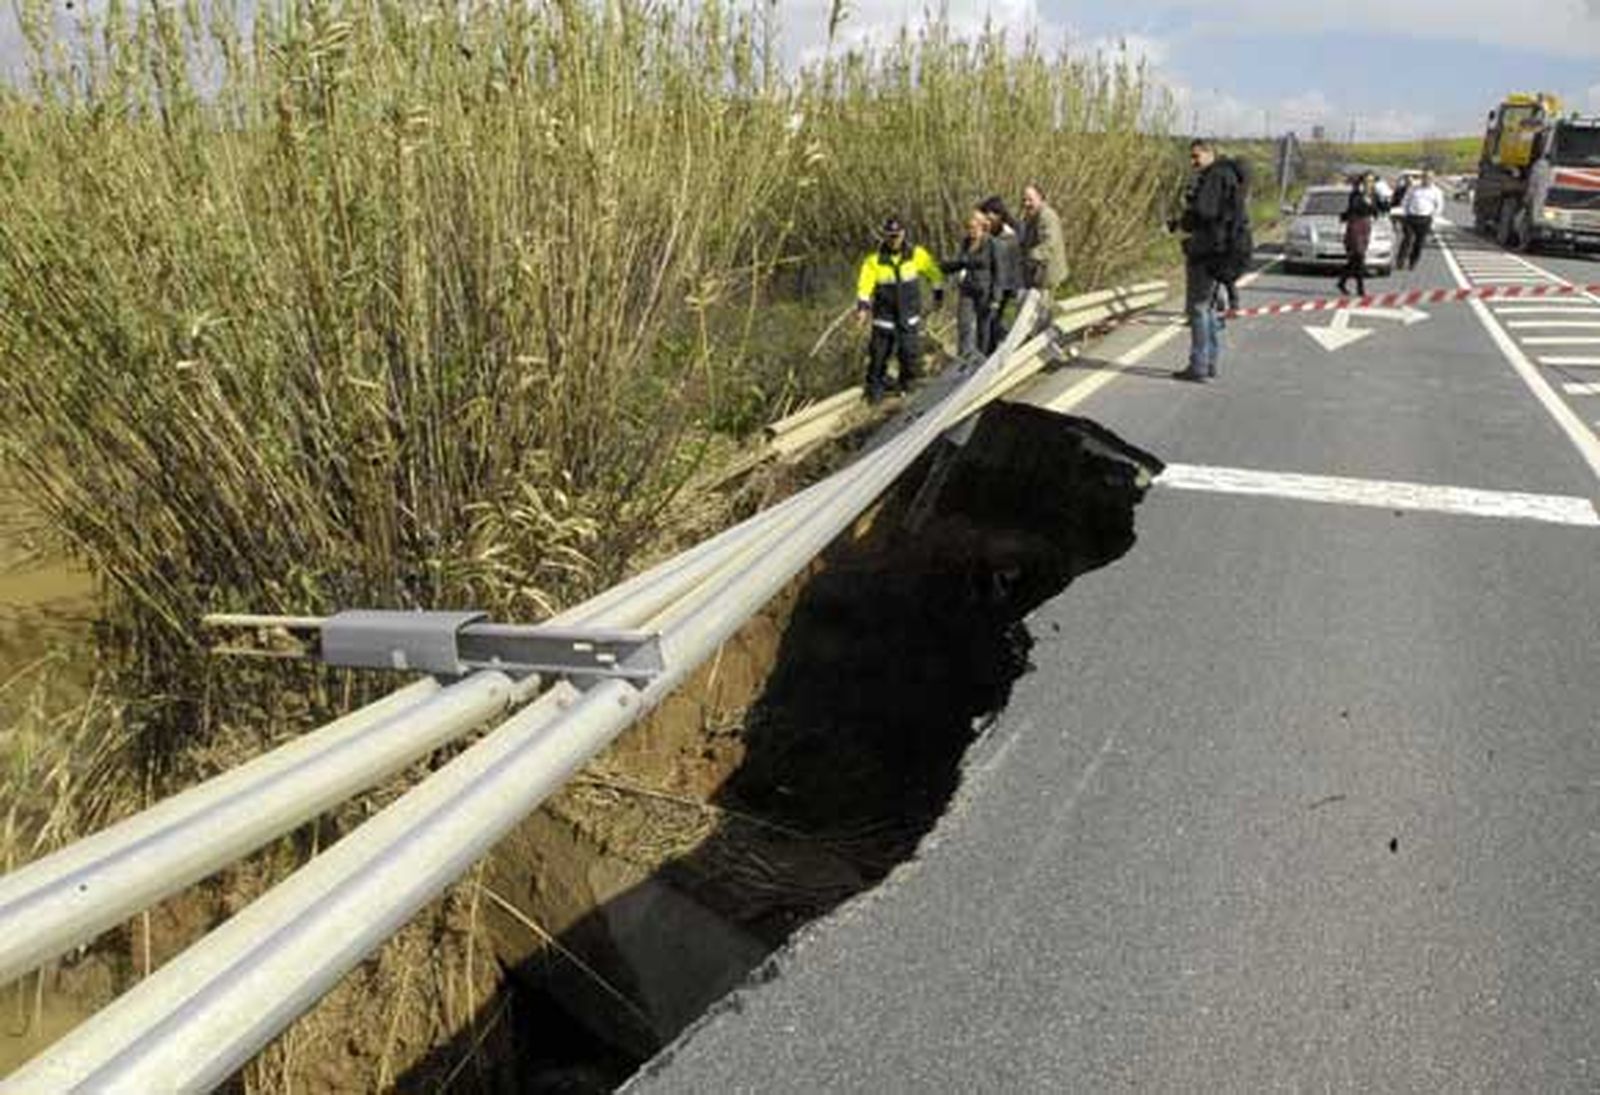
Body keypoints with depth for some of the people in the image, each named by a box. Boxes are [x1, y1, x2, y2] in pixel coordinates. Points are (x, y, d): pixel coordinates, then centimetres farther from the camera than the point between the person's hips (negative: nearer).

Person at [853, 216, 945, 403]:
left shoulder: (917, 254, -2)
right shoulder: (874, 260, -7)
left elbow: (934, 272, 12)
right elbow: (865, 285, -11)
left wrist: (938, 294, 18)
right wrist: (863, 307, -25)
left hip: (909, 318, 1)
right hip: (884, 319, -1)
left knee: (910, 356, 3)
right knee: (879, 357, 1)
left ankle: (906, 386, 26)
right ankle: (874, 391, 19)